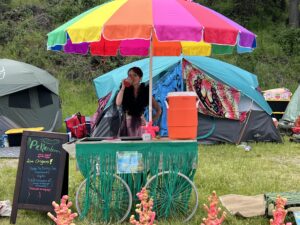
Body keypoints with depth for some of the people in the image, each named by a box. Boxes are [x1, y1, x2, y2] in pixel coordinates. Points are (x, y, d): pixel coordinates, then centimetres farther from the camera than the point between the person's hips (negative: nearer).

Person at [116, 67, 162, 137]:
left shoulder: (146, 91, 3)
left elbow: (158, 110, 6)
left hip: (140, 123, -1)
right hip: (127, 122, 1)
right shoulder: (125, 90, 5)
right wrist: (123, 87, -13)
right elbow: (118, 103, -14)